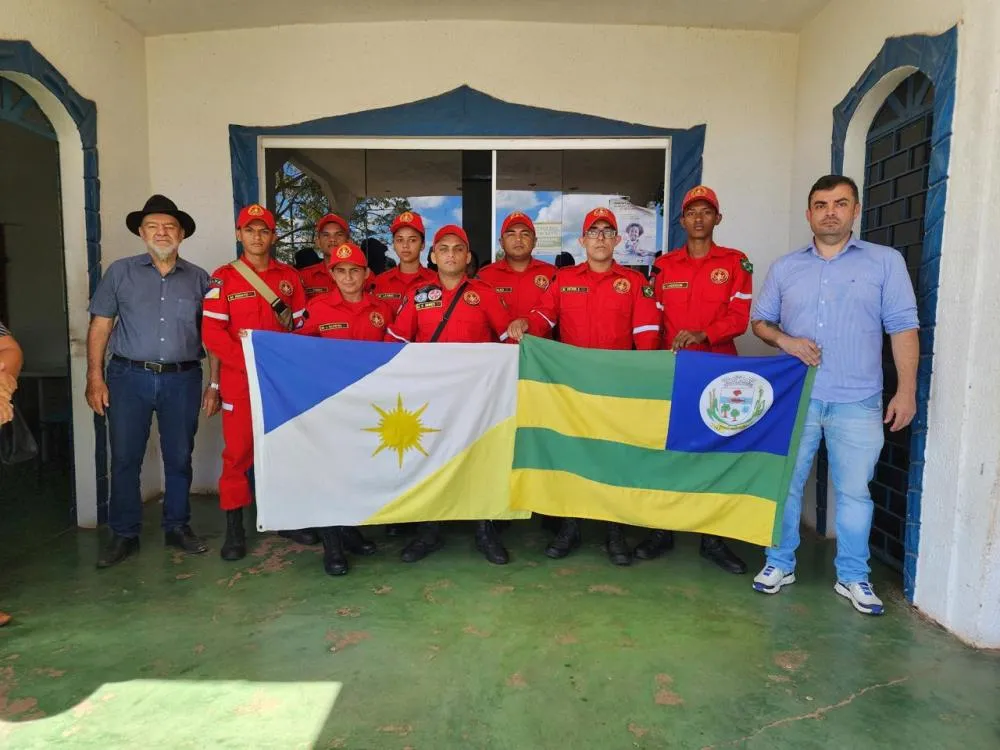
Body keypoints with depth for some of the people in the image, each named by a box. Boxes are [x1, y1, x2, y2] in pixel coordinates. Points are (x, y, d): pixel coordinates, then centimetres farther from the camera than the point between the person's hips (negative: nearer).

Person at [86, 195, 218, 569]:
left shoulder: (198, 279, 7)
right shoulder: (120, 272, 6)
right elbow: (100, 327, 4)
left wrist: (214, 384, 2)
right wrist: (95, 378, -3)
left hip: (182, 379, 1)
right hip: (129, 377, 0)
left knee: (179, 457, 9)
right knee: (125, 458, 4)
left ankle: (178, 527, 24)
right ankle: (124, 534, 18)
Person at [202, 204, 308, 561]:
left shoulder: (289, 276, 9)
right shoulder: (223, 278, 0)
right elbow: (212, 333, -7)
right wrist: (249, 362, -15)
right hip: (240, 378, -3)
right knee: (238, 451, 1)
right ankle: (234, 529, 11)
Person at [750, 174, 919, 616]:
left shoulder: (886, 262, 3)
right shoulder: (785, 268, 9)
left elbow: (903, 327, 0)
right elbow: (760, 320, 12)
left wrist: (906, 391, -6)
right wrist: (784, 340, -10)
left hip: (858, 401, -1)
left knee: (854, 491, 6)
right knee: (786, 484, 8)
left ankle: (853, 577, 22)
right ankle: (780, 564, 23)